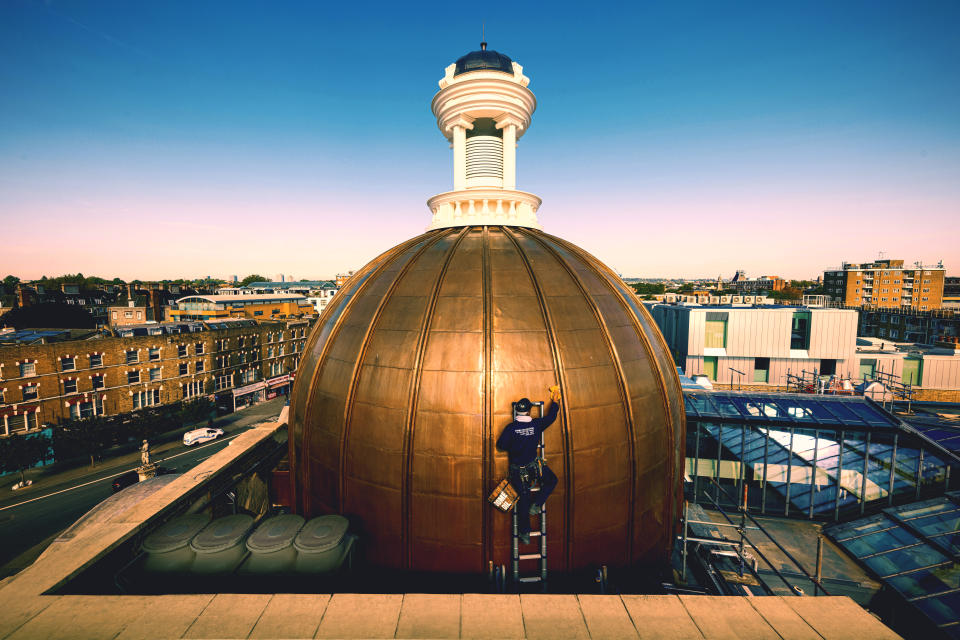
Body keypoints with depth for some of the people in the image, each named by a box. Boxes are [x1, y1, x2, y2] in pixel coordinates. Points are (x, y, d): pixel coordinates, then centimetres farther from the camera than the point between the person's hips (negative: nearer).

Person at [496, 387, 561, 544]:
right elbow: (551, 416, 6)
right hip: (534, 466, -1)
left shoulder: (510, 427, -13)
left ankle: (524, 533, 20)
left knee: (523, 499, 12)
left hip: (518, 470, 1)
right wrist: (555, 399, 19)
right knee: (552, 481, 26)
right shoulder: (536, 424, -10)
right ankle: (536, 505, 14)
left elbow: (500, 445, -7)